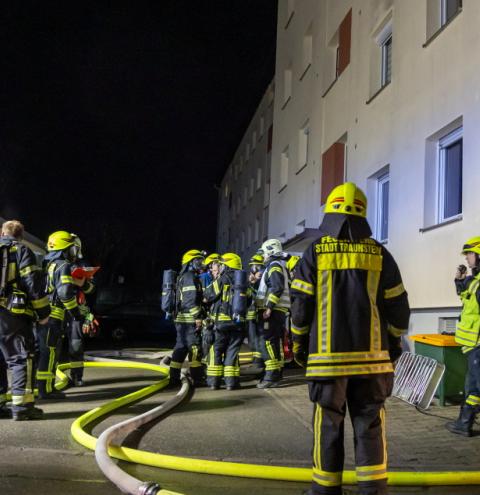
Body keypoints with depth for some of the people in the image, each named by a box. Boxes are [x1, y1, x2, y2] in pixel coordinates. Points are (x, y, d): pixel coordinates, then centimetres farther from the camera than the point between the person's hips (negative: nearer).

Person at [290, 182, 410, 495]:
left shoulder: (315, 253, -2)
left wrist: (299, 347, 11)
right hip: (372, 357, 1)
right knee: (370, 425, 7)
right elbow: (398, 308, 5)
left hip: (327, 357, -1)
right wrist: (393, 346, 17)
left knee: (329, 425, 8)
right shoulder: (380, 255, 3)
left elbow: (300, 307, -1)